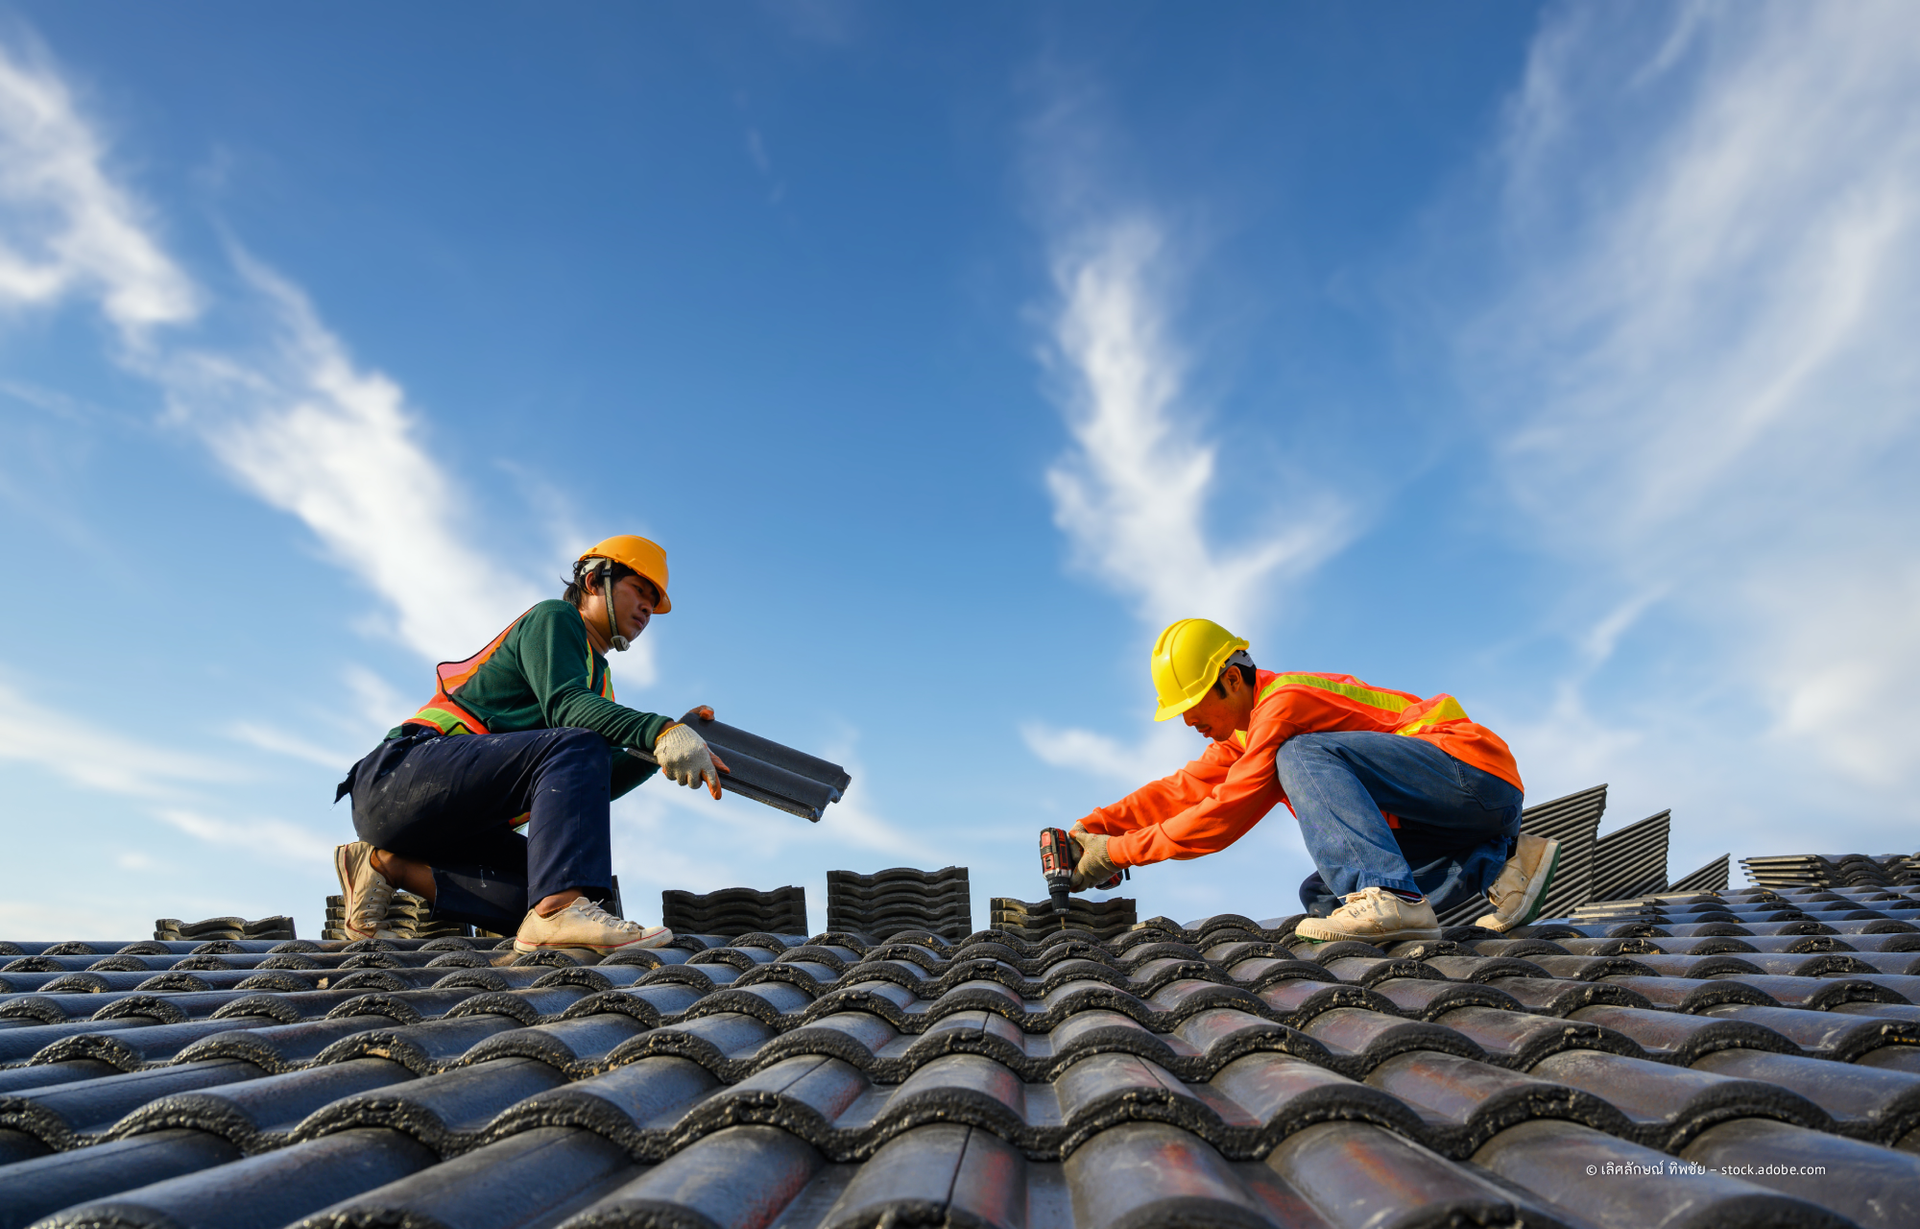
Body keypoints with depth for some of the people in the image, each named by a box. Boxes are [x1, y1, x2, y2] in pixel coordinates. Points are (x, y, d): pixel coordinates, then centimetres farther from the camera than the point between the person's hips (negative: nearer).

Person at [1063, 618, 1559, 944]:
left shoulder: (1285, 702, -18)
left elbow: (1224, 815, -20)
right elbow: (1183, 790, 13)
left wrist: (1115, 852, -15)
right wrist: (1090, 829, 3)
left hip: (1474, 769, -10)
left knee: (1303, 756, -24)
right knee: (1320, 895, -1)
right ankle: (1498, 862, -1)